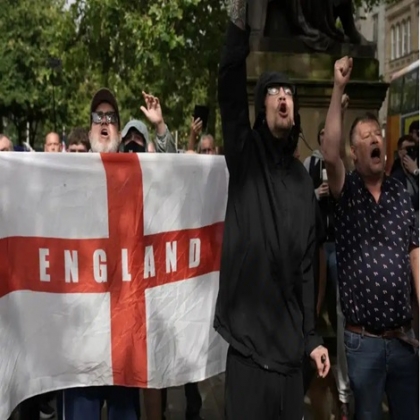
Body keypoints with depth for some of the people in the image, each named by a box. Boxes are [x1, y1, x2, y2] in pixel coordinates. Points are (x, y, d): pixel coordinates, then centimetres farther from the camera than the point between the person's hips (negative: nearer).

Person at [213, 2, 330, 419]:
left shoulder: (302, 179, 11)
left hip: (289, 341, 4)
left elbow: (305, 262, 13)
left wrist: (311, 335, 10)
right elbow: (230, 84, -16)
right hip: (248, 336, -4)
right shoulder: (244, 156, 1)